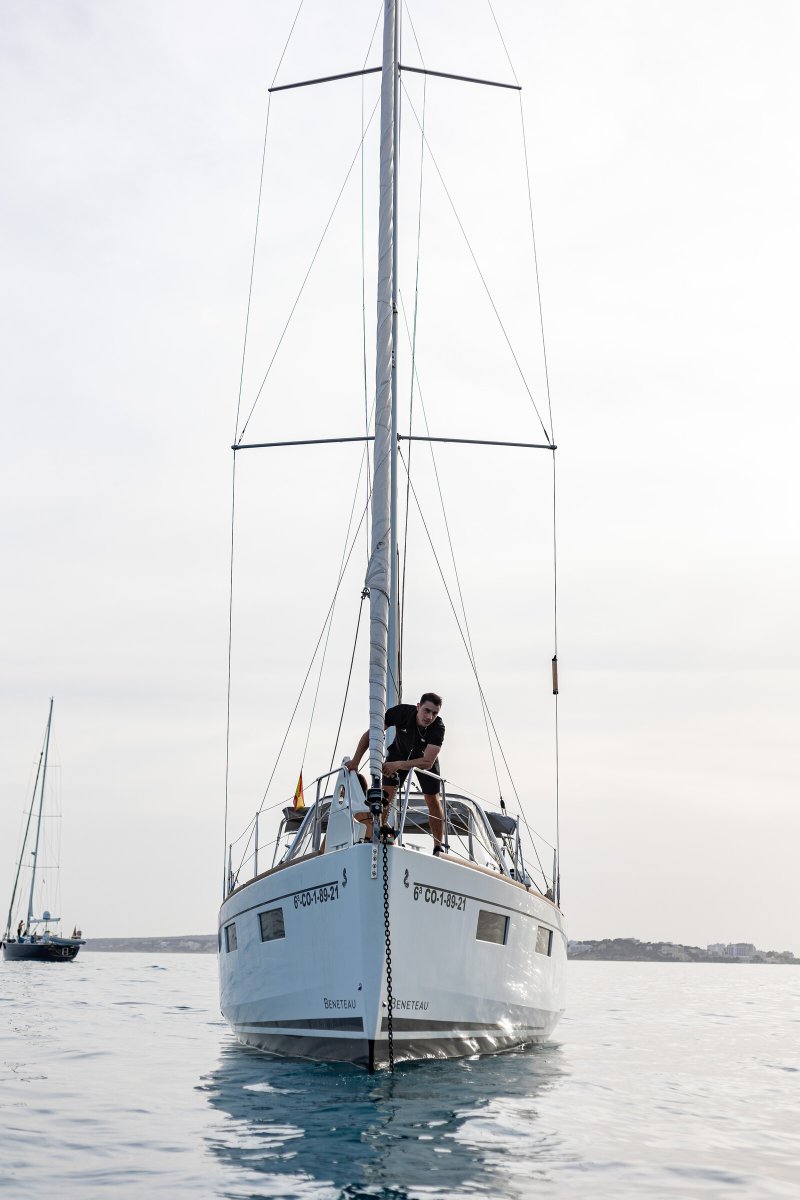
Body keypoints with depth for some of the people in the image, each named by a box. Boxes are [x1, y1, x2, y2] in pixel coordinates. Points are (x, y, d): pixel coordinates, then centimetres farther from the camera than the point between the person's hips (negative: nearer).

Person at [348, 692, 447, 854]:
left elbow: (428, 762, -41)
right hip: (399, 752, 1)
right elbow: (370, 733, -23)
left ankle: (439, 847, 10)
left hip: (425, 758, 0)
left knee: (433, 800, -2)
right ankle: (372, 839, -8)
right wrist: (355, 761, -26)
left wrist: (398, 765, -50)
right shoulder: (402, 711, -34)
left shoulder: (438, 727, -36)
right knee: (385, 794, -12)